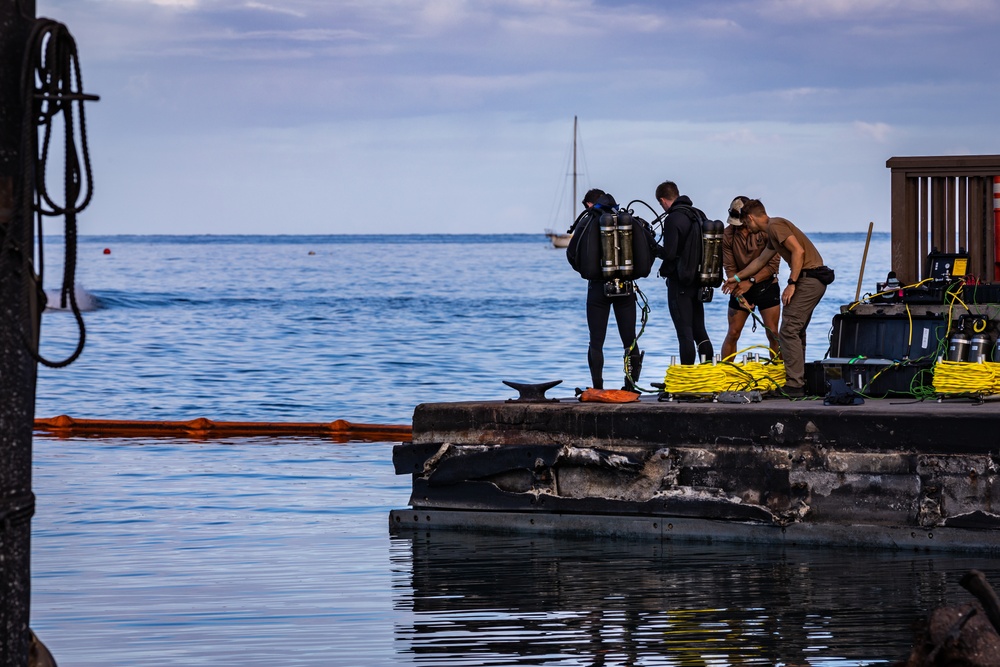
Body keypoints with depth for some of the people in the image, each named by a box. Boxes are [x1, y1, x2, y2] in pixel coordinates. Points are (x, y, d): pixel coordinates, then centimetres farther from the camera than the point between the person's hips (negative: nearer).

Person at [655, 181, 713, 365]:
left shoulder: (673, 219, -17)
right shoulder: (698, 215, 7)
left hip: (679, 282, -7)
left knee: (685, 333, -4)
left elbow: (669, 254, -22)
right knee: (699, 331, 14)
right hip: (697, 281, 7)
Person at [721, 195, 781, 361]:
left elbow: (773, 264, -16)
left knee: (772, 333, -5)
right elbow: (730, 268, -8)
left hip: (766, 284, -2)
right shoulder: (727, 235, -10)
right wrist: (739, 296, -19)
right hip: (741, 287, 2)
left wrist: (751, 282, -22)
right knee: (733, 333, 0)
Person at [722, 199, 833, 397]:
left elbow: (798, 251, -20)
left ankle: (794, 385, -14)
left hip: (809, 279, -10)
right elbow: (760, 261, 37)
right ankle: (797, 382, 18)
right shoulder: (773, 231, 23)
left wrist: (792, 284, -20)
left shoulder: (775, 226, -9)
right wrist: (737, 278, 47)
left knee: (788, 331, -11)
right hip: (815, 281, 10)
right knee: (796, 332, 15)